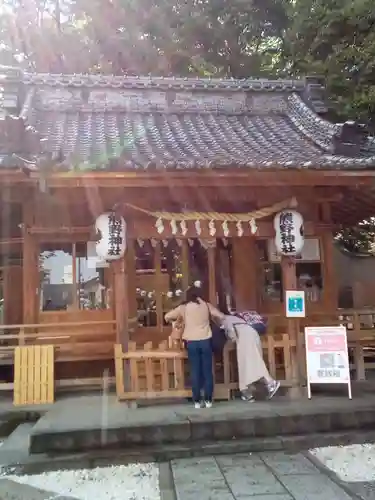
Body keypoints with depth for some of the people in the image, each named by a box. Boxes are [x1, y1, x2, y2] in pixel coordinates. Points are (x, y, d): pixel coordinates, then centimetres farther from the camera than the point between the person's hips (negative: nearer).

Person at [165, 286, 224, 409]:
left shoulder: (184, 307, 3)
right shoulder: (206, 305, 5)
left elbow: (167, 317, 5)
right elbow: (221, 317, 5)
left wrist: (175, 320, 25)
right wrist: (211, 318, 24)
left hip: (192, 342, 0)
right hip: (205, 341, 1)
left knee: (195, 371, 5)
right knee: (207, 371, 7)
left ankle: (197, 401, 8)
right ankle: (208, 400, 11)